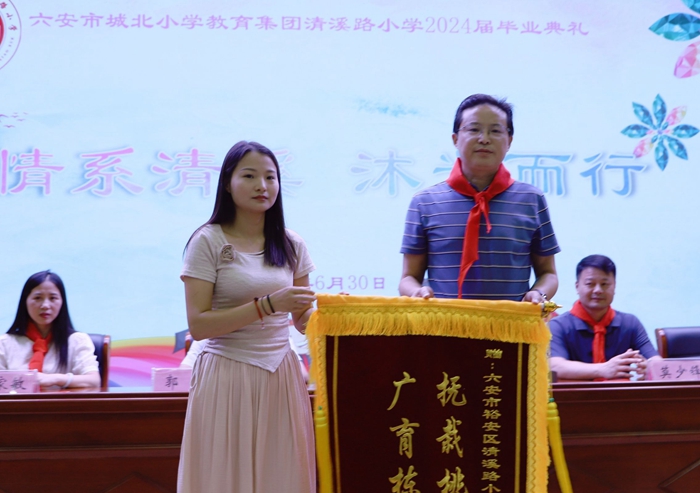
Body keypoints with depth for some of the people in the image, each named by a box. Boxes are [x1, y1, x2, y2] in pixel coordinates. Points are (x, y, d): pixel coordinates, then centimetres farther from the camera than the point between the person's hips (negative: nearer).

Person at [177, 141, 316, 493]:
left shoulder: (291, 245, 9)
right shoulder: (208, 242, -5)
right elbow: (198, 325, -12)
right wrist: (268, 305, -19)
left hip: (281, 375, 4)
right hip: (227, 378, -4)